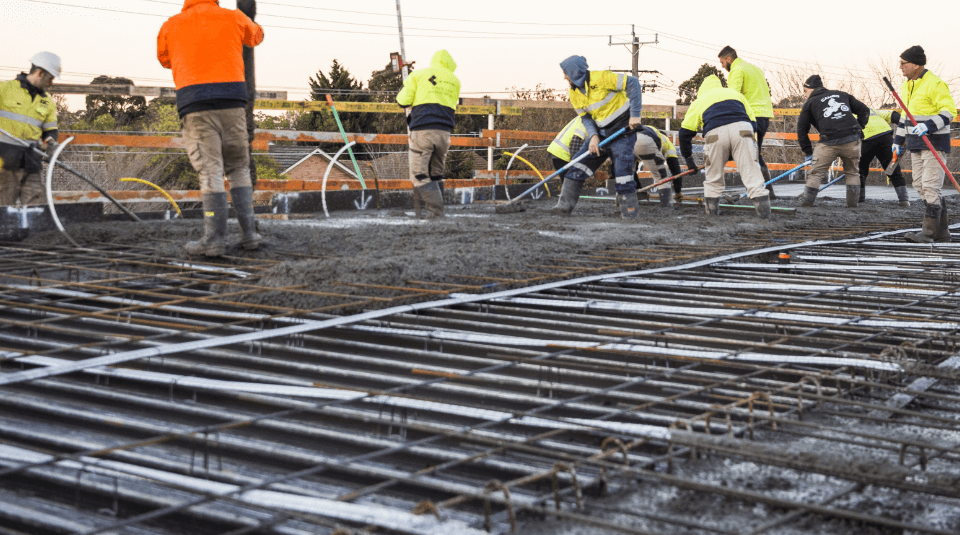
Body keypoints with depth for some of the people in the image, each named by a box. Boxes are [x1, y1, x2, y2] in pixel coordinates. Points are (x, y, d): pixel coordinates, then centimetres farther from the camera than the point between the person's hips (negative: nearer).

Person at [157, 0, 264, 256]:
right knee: (239, 169, 11)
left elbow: (164, 59, 31)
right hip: (232, 100, 1)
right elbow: (256, 35, 35)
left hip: (195, 103, -1)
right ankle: (249, 233, 8)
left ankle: (214, 239, -7)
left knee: (210, 172, -3)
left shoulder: (171, 25, 13)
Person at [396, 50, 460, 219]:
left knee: (419, 176, -6)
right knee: (435, 175, 13)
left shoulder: (418, 75, 7)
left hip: (422, 130, -4)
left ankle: (437, 213, -17)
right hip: (444, 131, 4)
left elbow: (403, 101, 3)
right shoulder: (455, 81, 18)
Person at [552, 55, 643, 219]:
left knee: (623, 168, -12)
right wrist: (593, 136, -14)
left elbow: (633, 84, -20)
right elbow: (586, 118, 6)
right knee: (579, 163, -2)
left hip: (623, 130, -7)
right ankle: (565, 204, 0)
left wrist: (635, 114, -22)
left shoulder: (601, 78, -21)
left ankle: (630, 210, -1)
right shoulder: (574, 93, 1)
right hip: (601, 132, 7)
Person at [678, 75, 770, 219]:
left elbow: (685, 132, 26)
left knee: (713, 174, 15)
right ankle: (764, 210, -7)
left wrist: (689, 159, 34)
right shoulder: (735, 93, 36)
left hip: (714, 133, -1)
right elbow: (752, 122, 30)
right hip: (742, 129, 1)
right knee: (751, 170, 0)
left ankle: (712, 209, 19)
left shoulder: (699, 101, 31)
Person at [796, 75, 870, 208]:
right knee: (852, 172, 20)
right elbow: (864, 110, 23)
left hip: (829, 143, -3)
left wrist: (808, 152, 17)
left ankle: (806, 202, 6)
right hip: (852, 140, 3)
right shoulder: (842, 95, 25)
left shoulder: (809, 103, 15)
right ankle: (852, 203, 19)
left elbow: (802, 129, 13)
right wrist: (859, 128, 23)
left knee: (816, 173, 8)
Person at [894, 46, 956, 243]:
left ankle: (929, 232, -9)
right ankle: (942, 232, 15)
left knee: (930, 186, -11)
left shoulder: (935, 84, -14)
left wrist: (928, 126, -29)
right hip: (916, 145, 9)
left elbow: (949, 110, -17)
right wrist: (898, 141, 21)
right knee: (920, 186, 8)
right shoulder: (906, 86, 13)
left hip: (934, 143, -9)